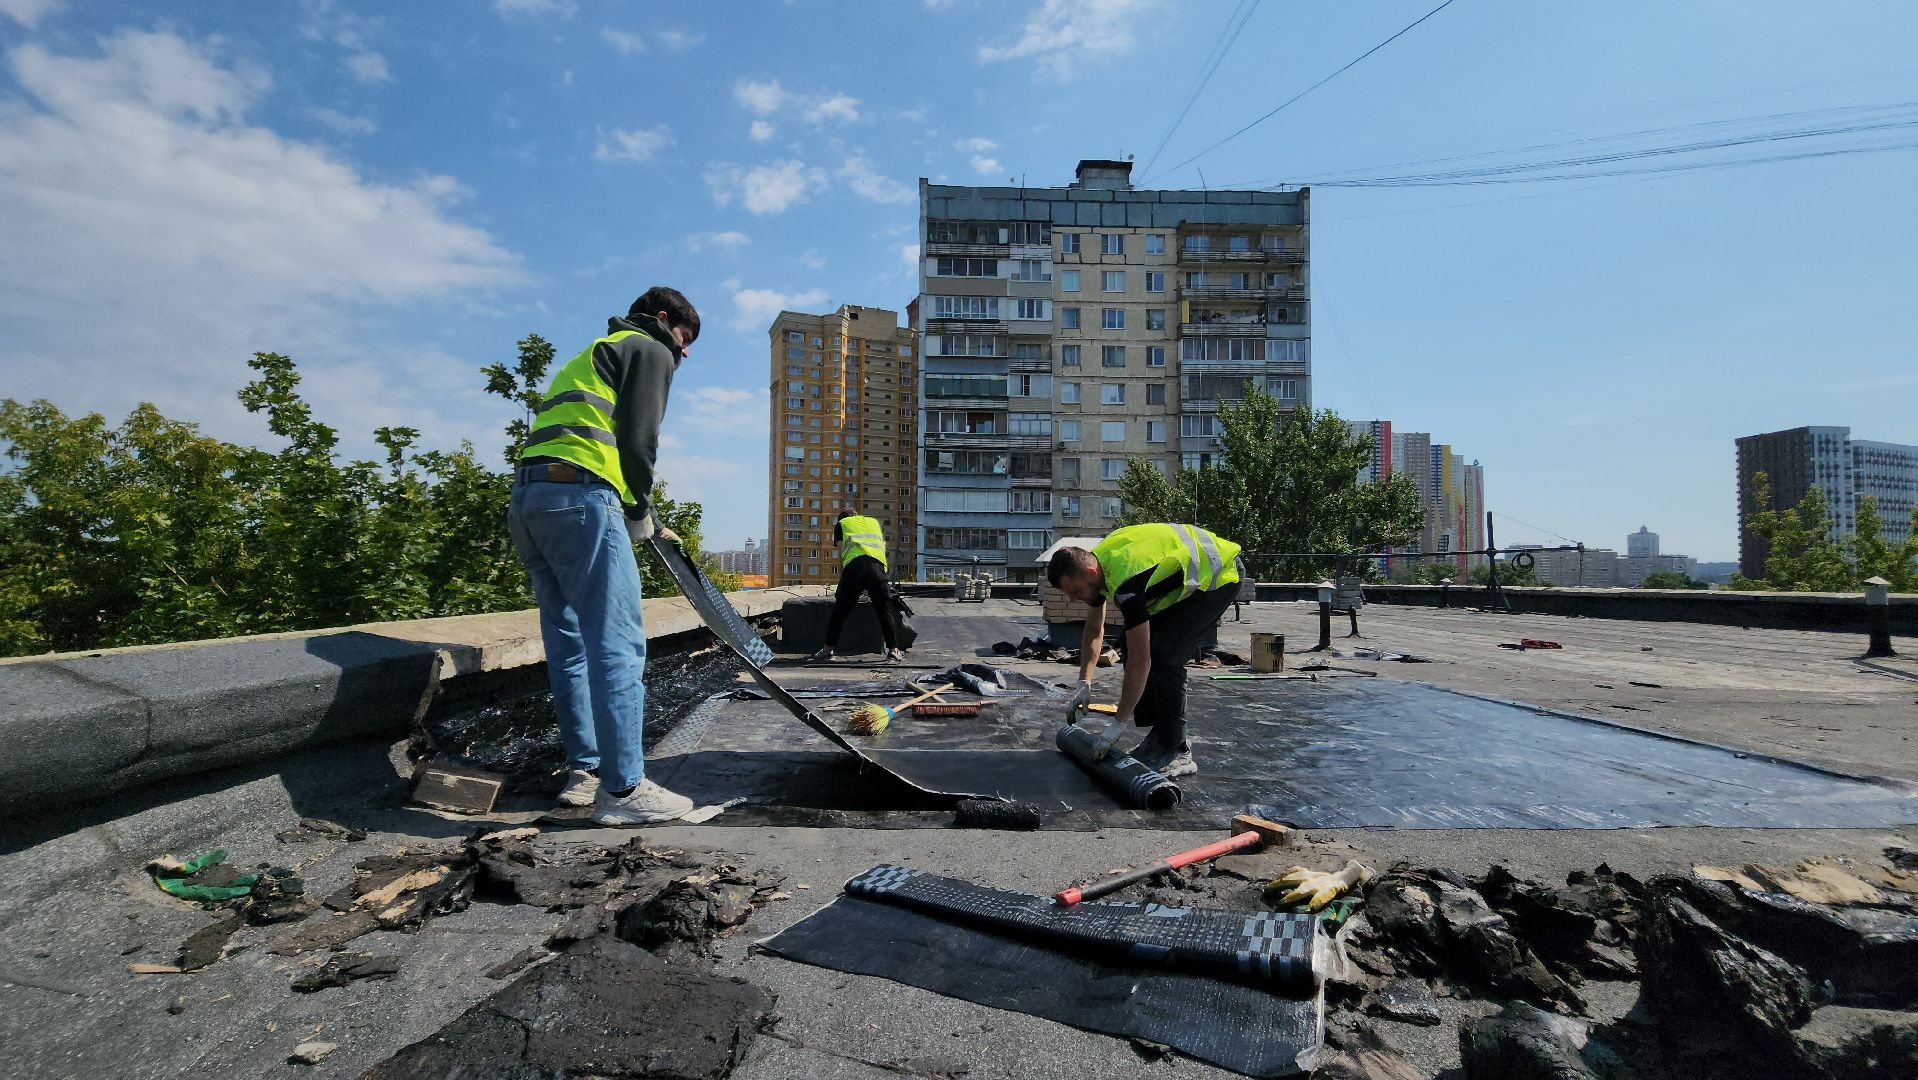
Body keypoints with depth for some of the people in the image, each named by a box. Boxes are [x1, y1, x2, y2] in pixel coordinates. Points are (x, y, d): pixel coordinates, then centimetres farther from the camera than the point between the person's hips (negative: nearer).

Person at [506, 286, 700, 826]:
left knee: (570, 643, 12)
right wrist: (639, 513, 5)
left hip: (527, 500, 10)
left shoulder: (591, 357, 35)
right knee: (617, 644, -9)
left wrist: (645, 522, 24)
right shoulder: (650, 350, 7)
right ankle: (623, 788, -7)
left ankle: (585, 770, 18)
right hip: (579, 499, -10)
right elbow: (637, 441, -8)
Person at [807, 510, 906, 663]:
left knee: (839, 611, 7)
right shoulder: (874, 522, 35)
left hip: (853, 566, -1)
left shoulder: (841, 524, 28)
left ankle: (828, 648, 13)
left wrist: (841, 582, 26)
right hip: (877, 566, 1)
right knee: (884, 610, 7)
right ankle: (893, 649, 7)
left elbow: (841, 556, 21)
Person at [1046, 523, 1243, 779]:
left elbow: (1140, 661, -33)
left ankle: (1176, 751, -8)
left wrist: (1117, 726, -26)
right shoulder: (1094, 562, -7)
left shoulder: (1125, 580, -36)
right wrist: (1084, 684, 7)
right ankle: (1158, 733, 12)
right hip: (1186, 573, 10)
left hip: (1219, 576, -9)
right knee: (1135, 647, 3)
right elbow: (1094, 629, 9)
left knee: (1164, 655, -21)